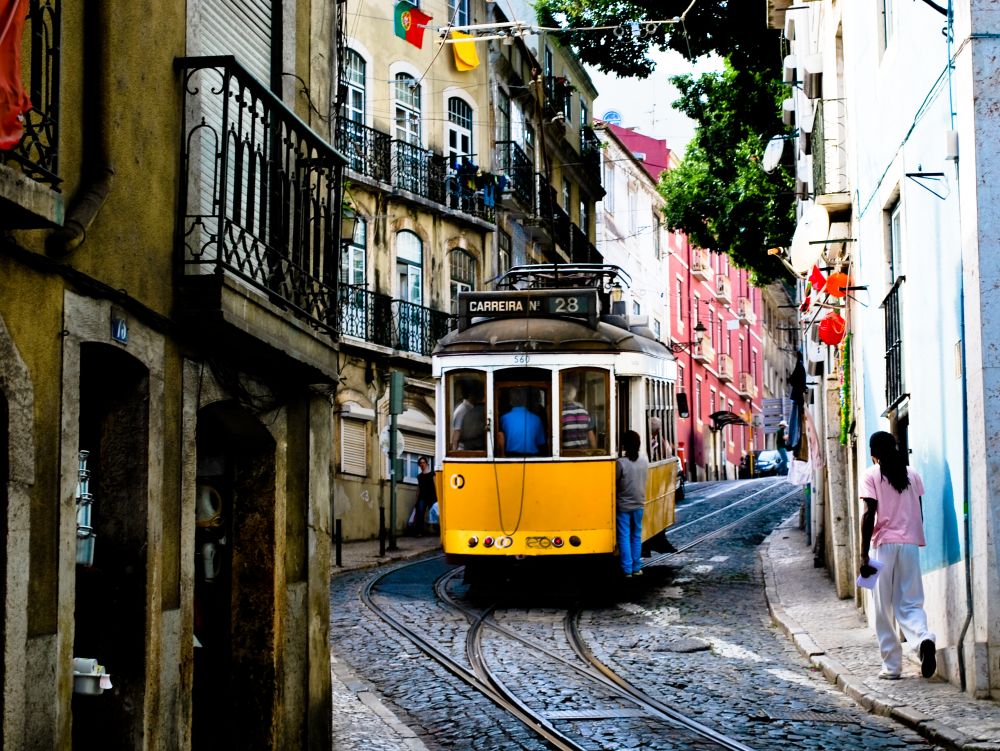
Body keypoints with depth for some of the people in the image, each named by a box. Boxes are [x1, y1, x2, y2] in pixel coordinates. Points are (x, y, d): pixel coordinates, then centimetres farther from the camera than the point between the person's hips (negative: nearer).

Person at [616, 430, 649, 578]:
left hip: (623, 506, -4)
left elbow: (614, 484, -10)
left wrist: (615, 498, 7)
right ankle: (636, 568, 15)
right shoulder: (644, 462, -1)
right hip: (639, 504, 4)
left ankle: (627, 570, 0)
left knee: (624, 537, 1)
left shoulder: (621, 463, -17)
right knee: (636, 536, 13)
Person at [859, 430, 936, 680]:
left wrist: (864, 555, -9)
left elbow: (869, 515, -9)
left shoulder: (871, 475, -2)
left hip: (883, 545, -3)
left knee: (884, 609, 5)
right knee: (910, 603, 6)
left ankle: (891, 666, 6)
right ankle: (924, 639, -24)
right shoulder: (912, 474, 11)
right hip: (910, 544, 3)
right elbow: (919, 513, 11)